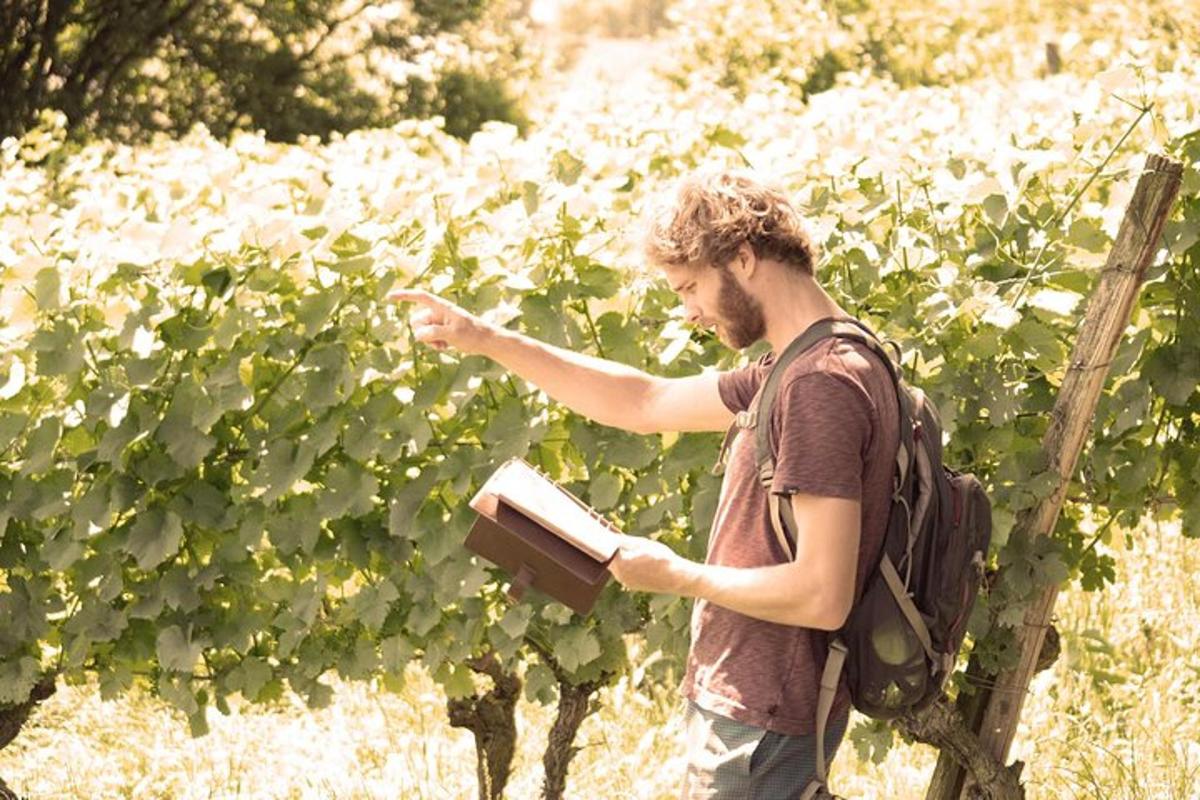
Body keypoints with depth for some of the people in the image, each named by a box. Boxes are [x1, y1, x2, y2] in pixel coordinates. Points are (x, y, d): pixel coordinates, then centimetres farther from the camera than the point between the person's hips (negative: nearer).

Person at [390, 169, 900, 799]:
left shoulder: (822, 385, -22)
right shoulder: (797, 368, 11)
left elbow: (822, 595, -27)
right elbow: (647, 403, 20)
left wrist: (677, 576, -14)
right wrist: (489, 341, 15)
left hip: (761, 721, -10)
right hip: (754, 699, 10)